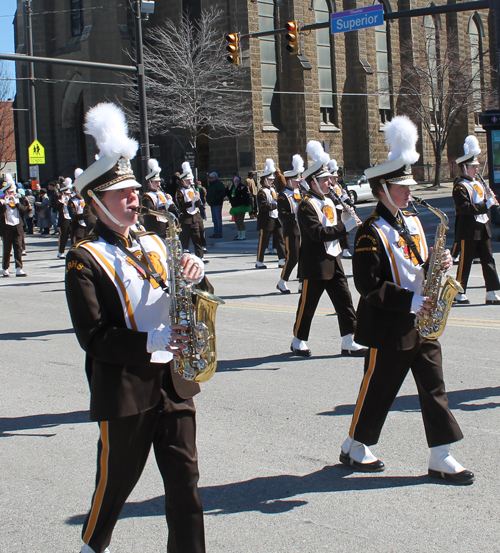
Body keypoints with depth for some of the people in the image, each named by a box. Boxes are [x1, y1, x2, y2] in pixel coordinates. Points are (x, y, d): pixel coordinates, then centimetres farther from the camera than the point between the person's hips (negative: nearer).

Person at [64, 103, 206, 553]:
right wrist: (151, 343, -25)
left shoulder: (154, 245, 12)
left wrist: (193, 275, -7)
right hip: (124, 389, -5)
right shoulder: (84, 259, -8)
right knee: (117, 481, 11)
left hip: (172, 381, 5)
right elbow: (94, 336, -15)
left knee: (185, 480, 6)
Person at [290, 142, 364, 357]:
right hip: (315, 264, -8)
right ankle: (298, 341, 18)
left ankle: (347, 342, 10)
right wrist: (345, 226, -26)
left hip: (333, 260, 8)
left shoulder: (329, 201, 14)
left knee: (344, 300, 4)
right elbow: (318, 233, -25)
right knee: (308, 304, 3)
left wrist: (344, 220, 2)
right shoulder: (306, 206, -15)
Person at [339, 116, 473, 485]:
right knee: (379, 388, 5)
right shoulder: (371, 232, -14)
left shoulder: (412, 222, 11)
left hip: (422, 323, 7)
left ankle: (441, 458, 12)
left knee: (433, 387, 6)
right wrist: (412, 302, -23)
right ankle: (354, 448, 24)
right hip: (390, 327, -7)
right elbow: (370, 286, -20)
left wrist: (438, 265, -3)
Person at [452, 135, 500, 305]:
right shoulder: (460, 186, -11)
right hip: (468, 230, -8)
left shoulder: (478, 183, 16)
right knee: (465, 262, 0)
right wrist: (486, 204, -22)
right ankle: (460, 293, 12)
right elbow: (465, 208, -22)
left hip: (483, 228, 8)